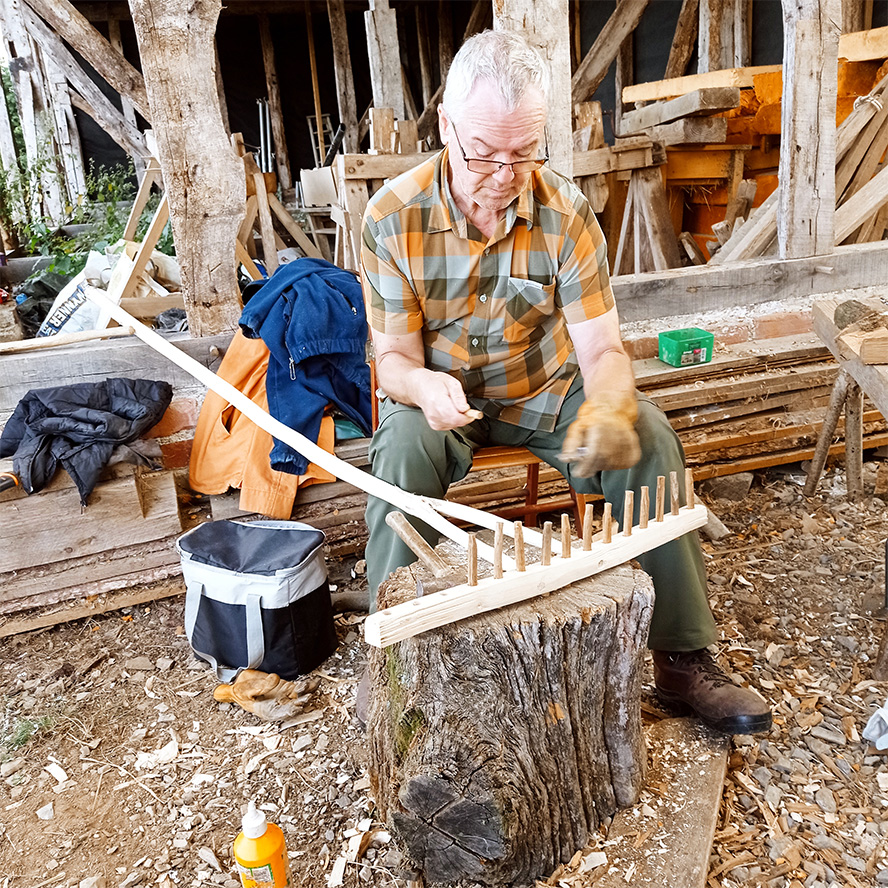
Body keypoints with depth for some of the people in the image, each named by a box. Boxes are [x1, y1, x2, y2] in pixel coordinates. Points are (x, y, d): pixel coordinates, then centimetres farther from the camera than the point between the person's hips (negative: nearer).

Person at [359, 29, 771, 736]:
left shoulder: (566, 212, -13)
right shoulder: (393, 217, -15)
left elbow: (602, 348, -16)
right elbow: (394, 357, -12)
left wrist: (609, 408, -40)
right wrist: (425, 387, -37)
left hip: (548, 387, 1)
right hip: (444, 395, -1)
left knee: (648, 436, -23)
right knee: (403, 446, -34)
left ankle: (684, 657, -10)